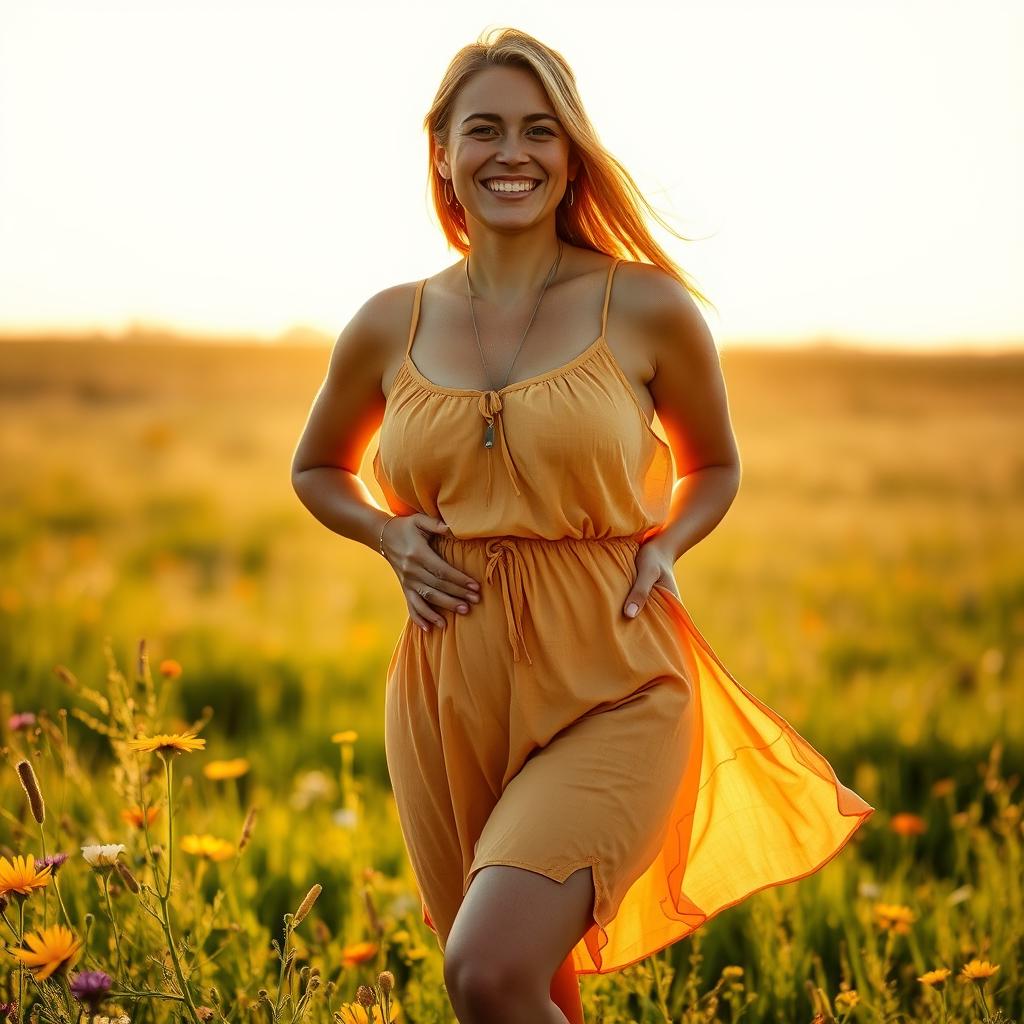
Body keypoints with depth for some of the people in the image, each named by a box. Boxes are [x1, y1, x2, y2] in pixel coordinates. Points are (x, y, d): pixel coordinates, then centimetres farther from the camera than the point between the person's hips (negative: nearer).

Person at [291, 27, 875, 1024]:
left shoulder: (647, 307, -2)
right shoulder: (391, 327, 4)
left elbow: (714, 468, 15)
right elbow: (316, 469, 22)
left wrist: (662, 547, -5)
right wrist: (392, 537, 2)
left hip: (610, 689, -3)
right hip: (448, 697, 3)